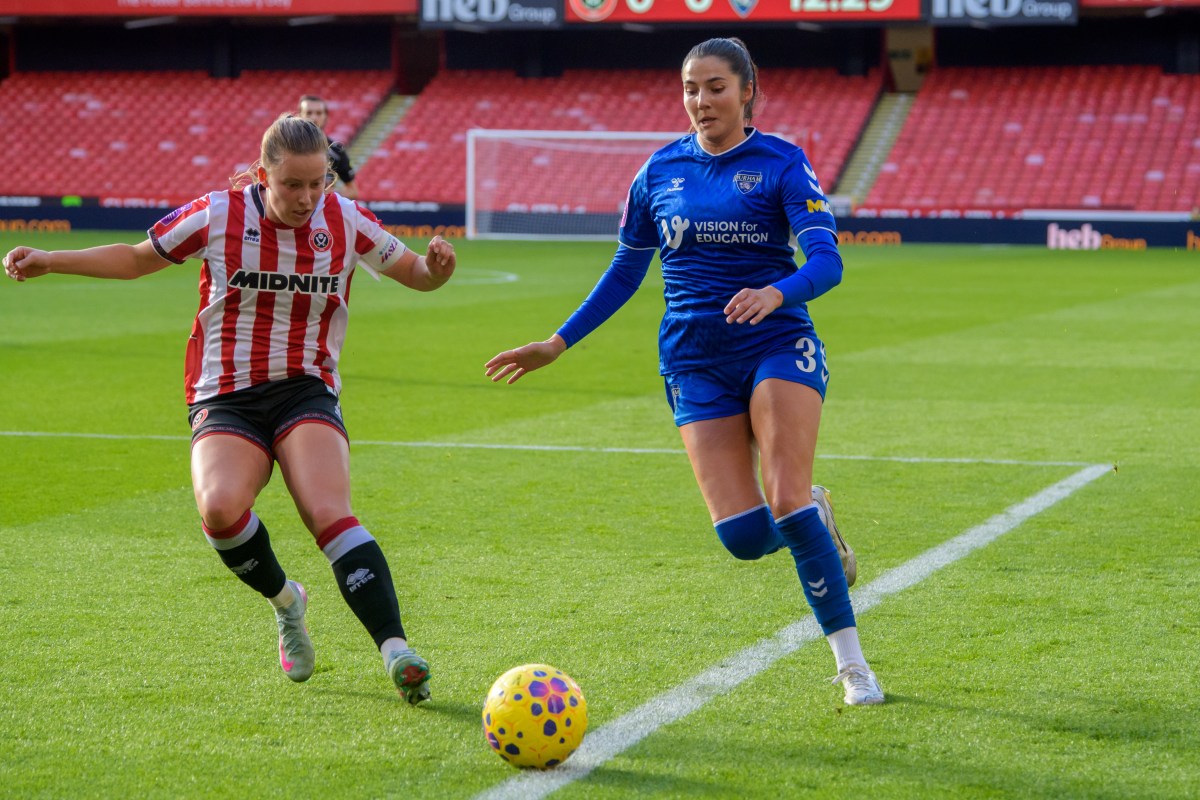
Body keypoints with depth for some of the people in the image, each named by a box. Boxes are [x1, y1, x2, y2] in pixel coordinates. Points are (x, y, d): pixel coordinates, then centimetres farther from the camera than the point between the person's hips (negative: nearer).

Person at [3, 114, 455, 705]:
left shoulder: (345, 221, -1)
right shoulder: (217, 215, -4)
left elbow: (412, 272, 13)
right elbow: (135, 259, 12)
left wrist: (434, 267, -11)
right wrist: (48, 261, 4)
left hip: (306, 391, 0)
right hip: (224, 400, 0)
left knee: (329, 512, -27)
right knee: (220, 507, -29)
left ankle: (395, 649, -34)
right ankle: (284, 600, 0)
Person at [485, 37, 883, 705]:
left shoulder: (780, 162, -3)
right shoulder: (661, 171, 8)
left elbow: (826, 260, -15)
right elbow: (625, 272, 18)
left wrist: (776, 293, -36)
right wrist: (558, 343, 15)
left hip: (778, 344, -3)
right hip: (696, 361, 3)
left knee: (787, 504, -20)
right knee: (743, 536, -12)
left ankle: (851, 661, -7)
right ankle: (812, 516, 25)